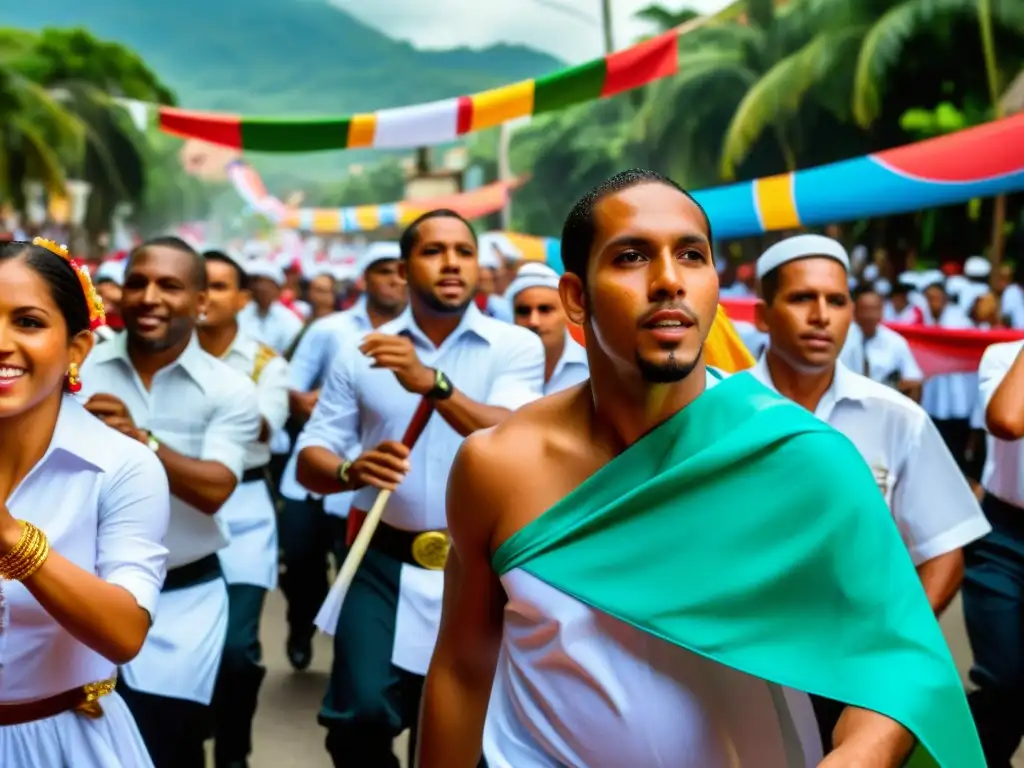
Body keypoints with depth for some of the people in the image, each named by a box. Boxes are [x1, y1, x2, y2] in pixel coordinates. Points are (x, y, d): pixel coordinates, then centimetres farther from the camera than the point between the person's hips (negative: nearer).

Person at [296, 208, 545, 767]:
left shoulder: (516, 346, -4)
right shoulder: (361, 353, 3)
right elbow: (311, 459, 3)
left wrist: (431, 382, -31)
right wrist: (351, 471, -20)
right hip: (384, 561, 1)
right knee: (359, 716, -7)